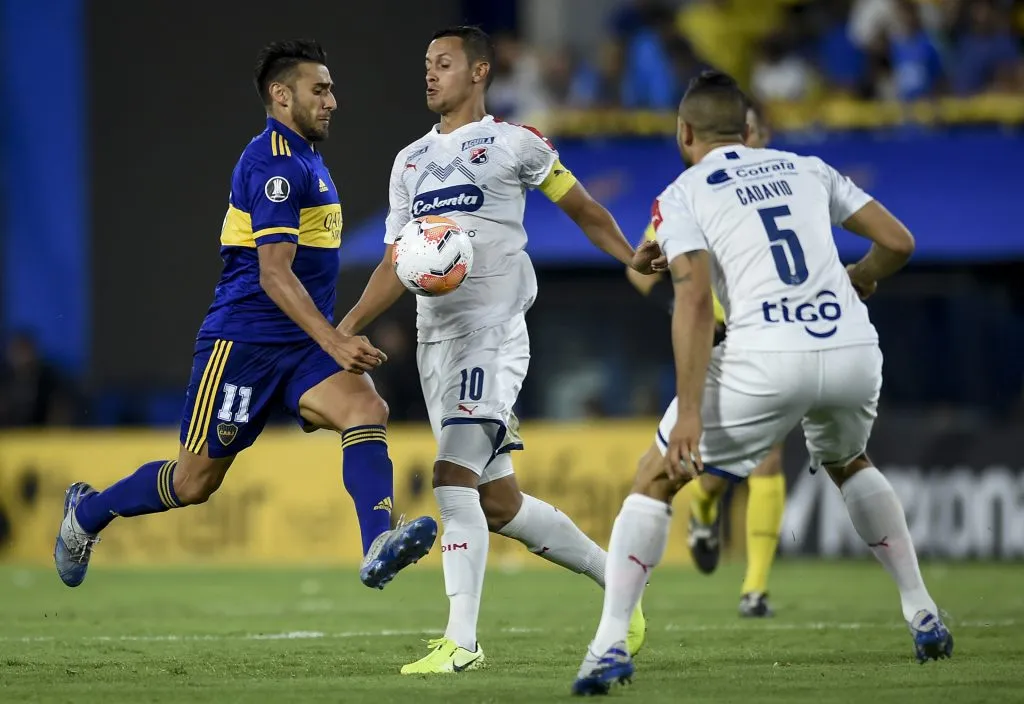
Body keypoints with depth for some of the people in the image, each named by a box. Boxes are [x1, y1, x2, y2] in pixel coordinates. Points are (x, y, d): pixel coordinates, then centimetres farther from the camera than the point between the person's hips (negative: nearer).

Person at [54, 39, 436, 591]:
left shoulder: (304, 158, 16)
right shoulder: (274, 163, -15)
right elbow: (273, 274, -24)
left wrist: (336, 341, 28)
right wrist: (333, 343, -32)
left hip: (301, 346, 8)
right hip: (244, 342, -8)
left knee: (366, 409, -21)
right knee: (195, 479, 3)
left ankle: (378, 546, -38)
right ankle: (87, 512, 28)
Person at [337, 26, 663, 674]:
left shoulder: (514, 143, 2)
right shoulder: (411, 162, 20)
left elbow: (583, 209, 6)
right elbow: (396, 266, 18)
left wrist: (630, 257, -11)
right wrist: (345, 329, 6)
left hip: (492, 332, -7)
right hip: (435, 341, 7)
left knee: (454, 476, -20)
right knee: (498, 503, 8)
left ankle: (461, 640, -21)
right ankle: (613, 575, 26)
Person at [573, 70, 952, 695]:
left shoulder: (682, 196, 9)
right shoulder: (806, 170, 21)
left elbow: (695, 301, -6)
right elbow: (899, 242, 19)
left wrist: (690, 413, -11)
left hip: (767, 359, -4)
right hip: (854, 349, 4)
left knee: (656, 480, 11)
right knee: (848, 463, 36)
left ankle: (610, 644, -2)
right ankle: (923, 614, 32)